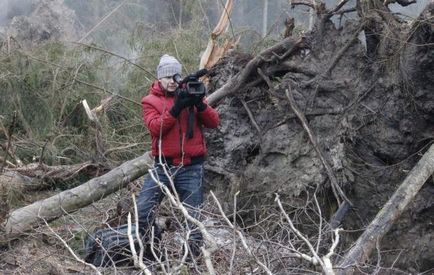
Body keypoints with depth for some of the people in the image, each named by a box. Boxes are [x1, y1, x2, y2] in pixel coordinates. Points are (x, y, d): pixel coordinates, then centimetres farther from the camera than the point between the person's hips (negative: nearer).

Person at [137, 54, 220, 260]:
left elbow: (214, 123, -1)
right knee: (142, 213, -6)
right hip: (163, 166, 0)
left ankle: (193, 257, 11)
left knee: (192, 219, 1)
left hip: (191, 168, 1)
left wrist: (200, 104, -18)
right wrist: (176, 108, -24)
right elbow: (155, 127, -14)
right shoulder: (150, 101, 3)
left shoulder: (190, 95, 8)